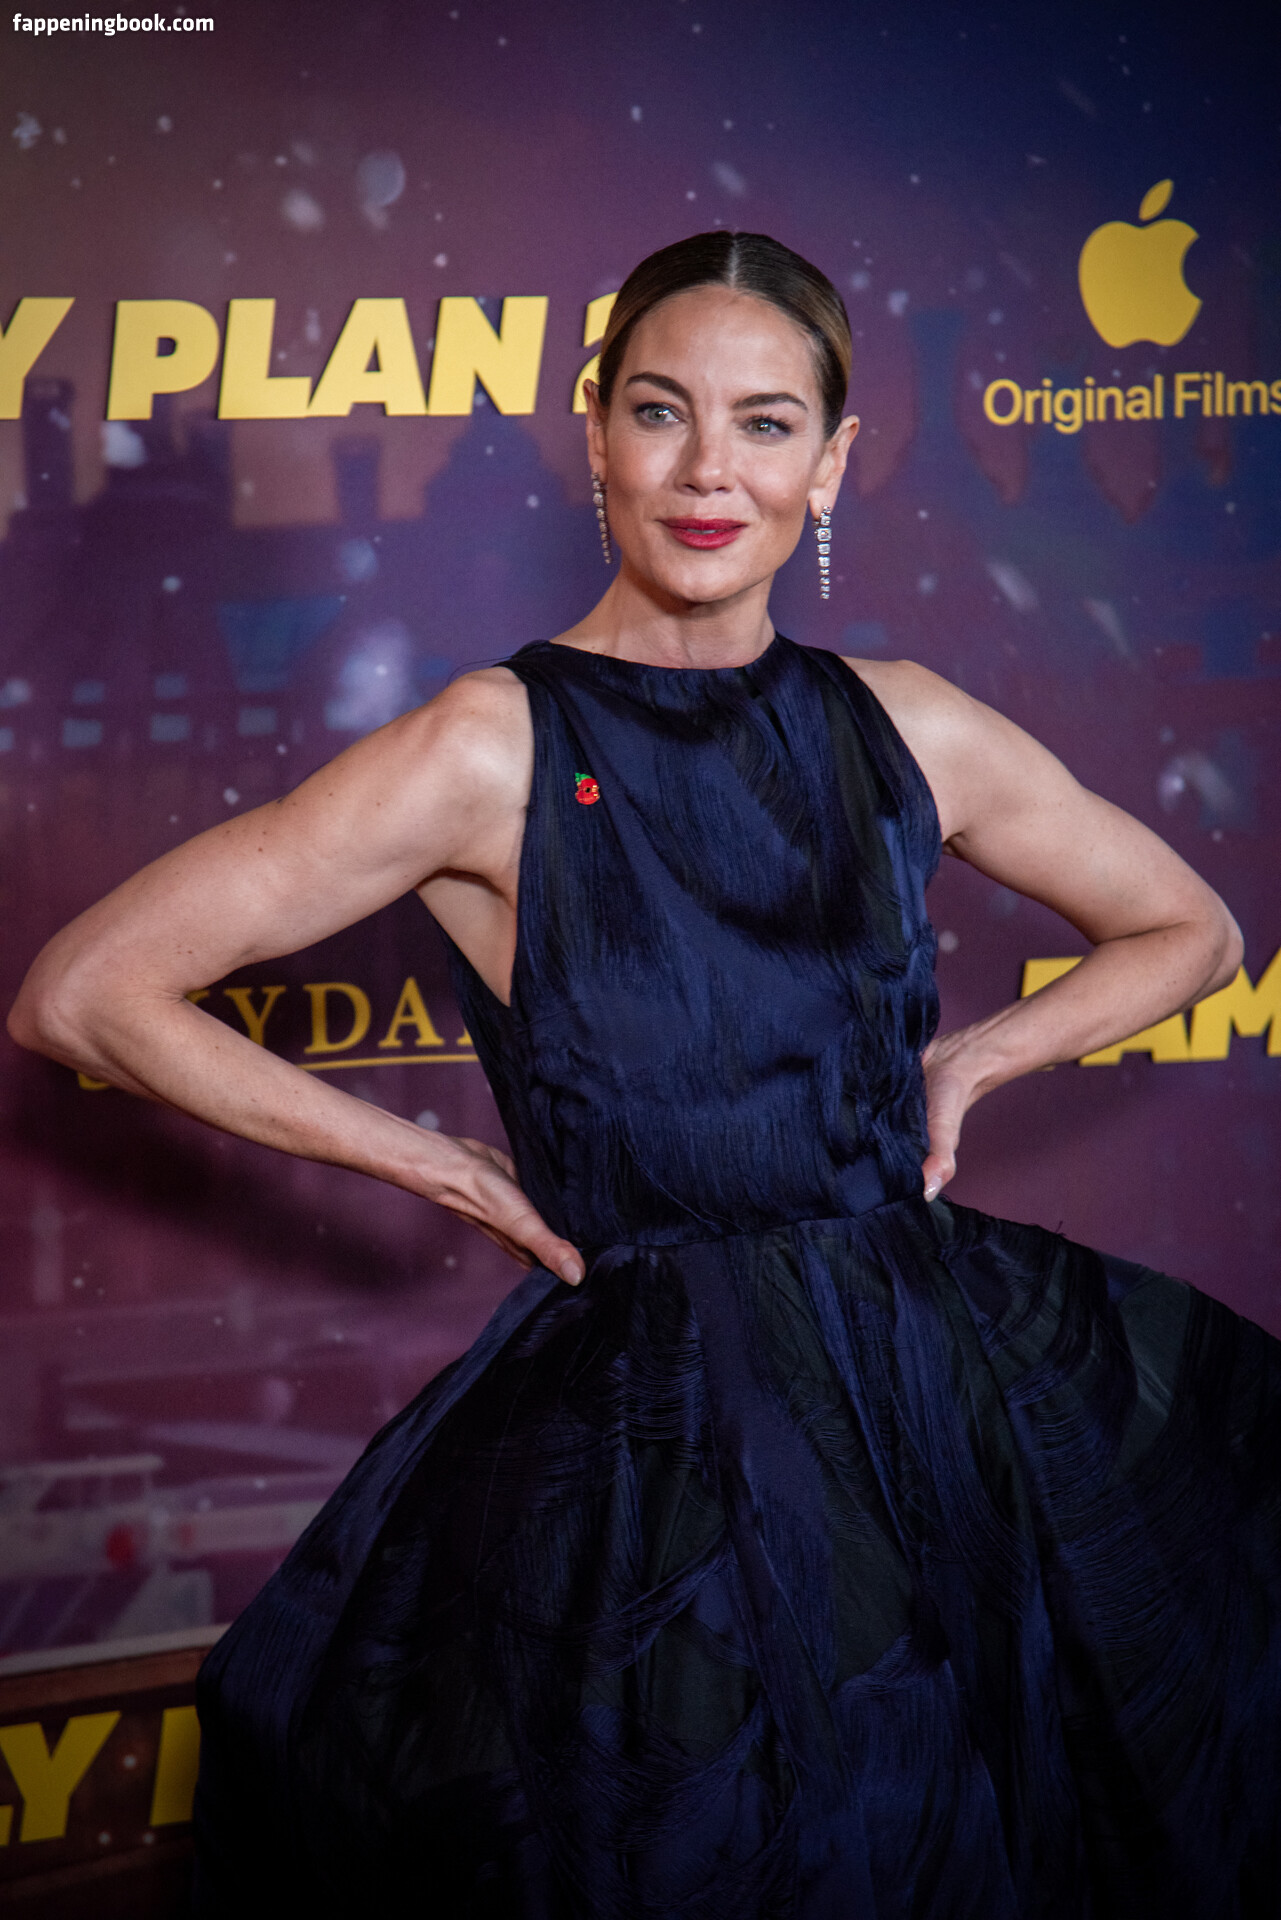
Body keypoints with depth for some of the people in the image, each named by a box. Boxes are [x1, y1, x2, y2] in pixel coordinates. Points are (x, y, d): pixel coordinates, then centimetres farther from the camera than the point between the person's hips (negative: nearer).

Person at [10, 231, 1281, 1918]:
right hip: (651, 1432, -4)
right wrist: (445, 1168, -6)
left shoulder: (900, 725, 4)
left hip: (944, 1382, 4)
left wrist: (972, 1058, 4)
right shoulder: (494, 751, -9)